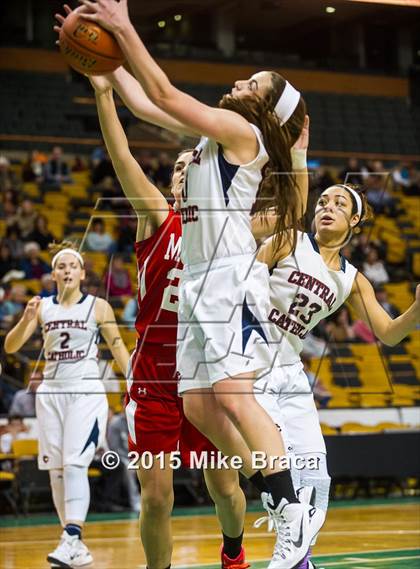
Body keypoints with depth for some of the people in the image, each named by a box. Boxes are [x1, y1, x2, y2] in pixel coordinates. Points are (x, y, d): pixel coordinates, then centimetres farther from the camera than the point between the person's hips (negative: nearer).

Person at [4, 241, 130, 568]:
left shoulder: (98, 307, 1)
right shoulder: (42, 307, 8)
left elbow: (118, 348, 3)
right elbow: (11, 348, 5)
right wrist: (27, 319, -13)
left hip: (86, 392, -4)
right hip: (51, 392, 4)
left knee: (75, 465, -18)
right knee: (56, 470, 2)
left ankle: (71, 540, -25)